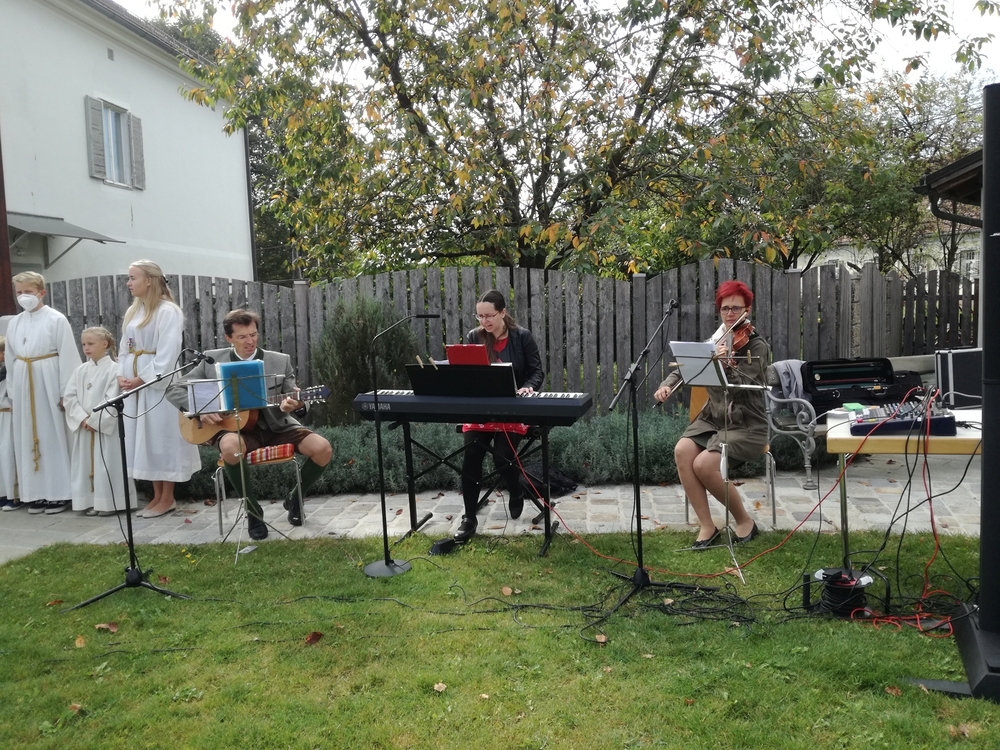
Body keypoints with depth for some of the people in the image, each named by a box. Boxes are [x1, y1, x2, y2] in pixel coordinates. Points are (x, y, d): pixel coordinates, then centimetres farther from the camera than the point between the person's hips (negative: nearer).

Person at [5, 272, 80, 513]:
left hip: (48, 383, -5)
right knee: (28, 438, 8)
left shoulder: (56, 319, -6)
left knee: (53, 436, 0)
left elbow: (67, 357, -9)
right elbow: (11, 359, 13)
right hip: (23, 385, 5)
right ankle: (36, 493, 17)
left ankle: (59, 493, 8)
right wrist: (13, 392, 10)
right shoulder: (15, 323, 9)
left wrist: (65, 392, -11)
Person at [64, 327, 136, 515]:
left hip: (106, 426, -5)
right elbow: (69, 396, 4)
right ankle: (91, 502, 16)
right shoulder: (80, 371, 10)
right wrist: (82, 418, -9)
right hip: (83, 426, 6)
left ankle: (109, 502, 4)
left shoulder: (114, 369, -7)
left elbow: (112, 400, -13)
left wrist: (94, 420, -15)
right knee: (86, 464, 8)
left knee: (107, 464, -3)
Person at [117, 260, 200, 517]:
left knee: (163, 436, -1)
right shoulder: (133, 311, 15)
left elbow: (167, 353, -17)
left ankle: (167, 498, 8)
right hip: (134, 384, 8)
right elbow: (125, 347, 15)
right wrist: (121, 375, 0)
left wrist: (143, 379, -18)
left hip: (159, 382, -8)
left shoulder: (168, 311, -11)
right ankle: (157, 496, 19)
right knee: (145, 438, 10)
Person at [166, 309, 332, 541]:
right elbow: (175, 390, 7)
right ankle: (253, 511, -12)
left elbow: (293, 401, 4)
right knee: (231, 448, -39)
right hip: (235, 427, -1)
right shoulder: (212, 360, 3)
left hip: (276, 426, 2)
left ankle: (294, 499, 11)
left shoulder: (281, 361, 3)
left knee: (323, 449, -21)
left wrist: (292, 405, -23)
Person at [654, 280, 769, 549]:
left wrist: (725, 363, -37)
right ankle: (706, 525, -12)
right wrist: (667, 384, -13)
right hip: (713, 417, 5)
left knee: (704, 464, -27)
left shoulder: (757, 346, -7)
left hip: (746, 425, -5)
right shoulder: (714, 342, 10)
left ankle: (744, 520, -1)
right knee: (682, 451, -24)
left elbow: (740, 385, -20)